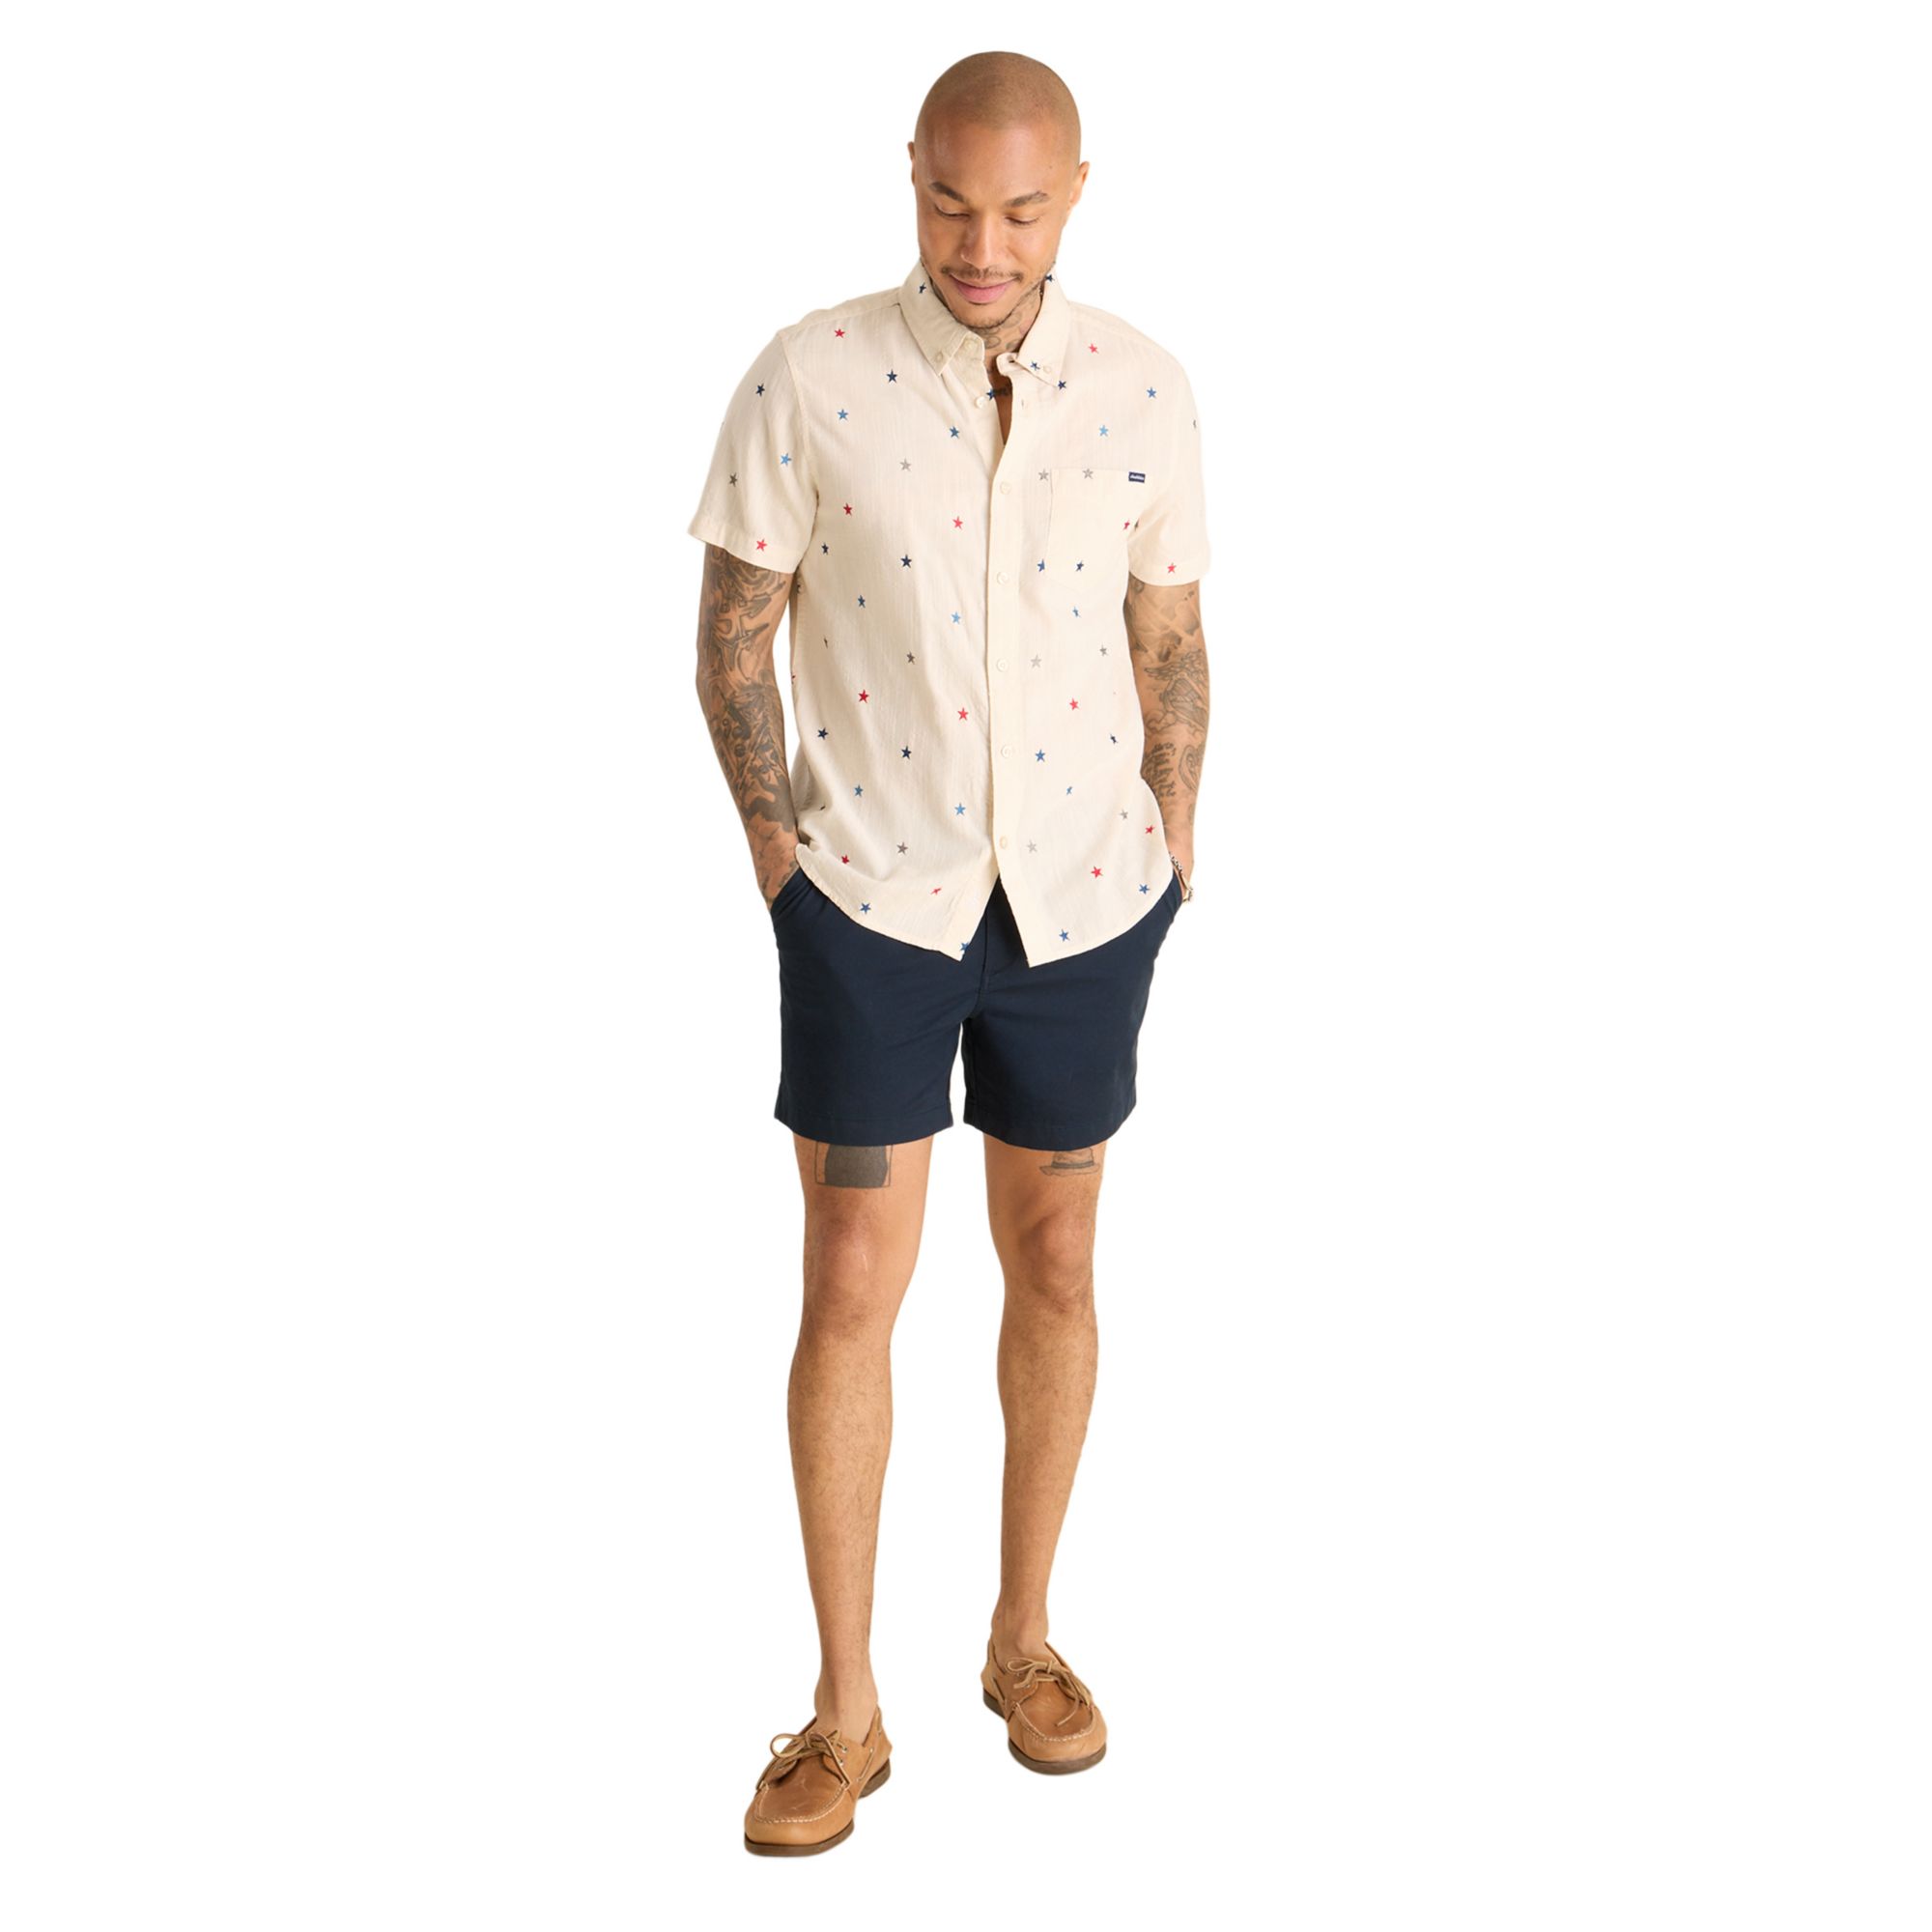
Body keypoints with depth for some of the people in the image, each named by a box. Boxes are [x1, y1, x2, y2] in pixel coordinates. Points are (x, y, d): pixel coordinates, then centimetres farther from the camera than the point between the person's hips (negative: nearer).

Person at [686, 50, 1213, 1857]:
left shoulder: (1141, 387, -3)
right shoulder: (807, 380, -10)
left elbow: (1170, 641, 7)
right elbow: (734, 638, -2)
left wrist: (1171, 862, 6)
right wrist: (779, 860, -3)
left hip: (1083, 902, 3)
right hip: (871, 903, -2)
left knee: (1054, 1263, 13)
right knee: (851, 1290, 0)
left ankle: (1024, 1635, 33)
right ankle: (844, 1708, 15)